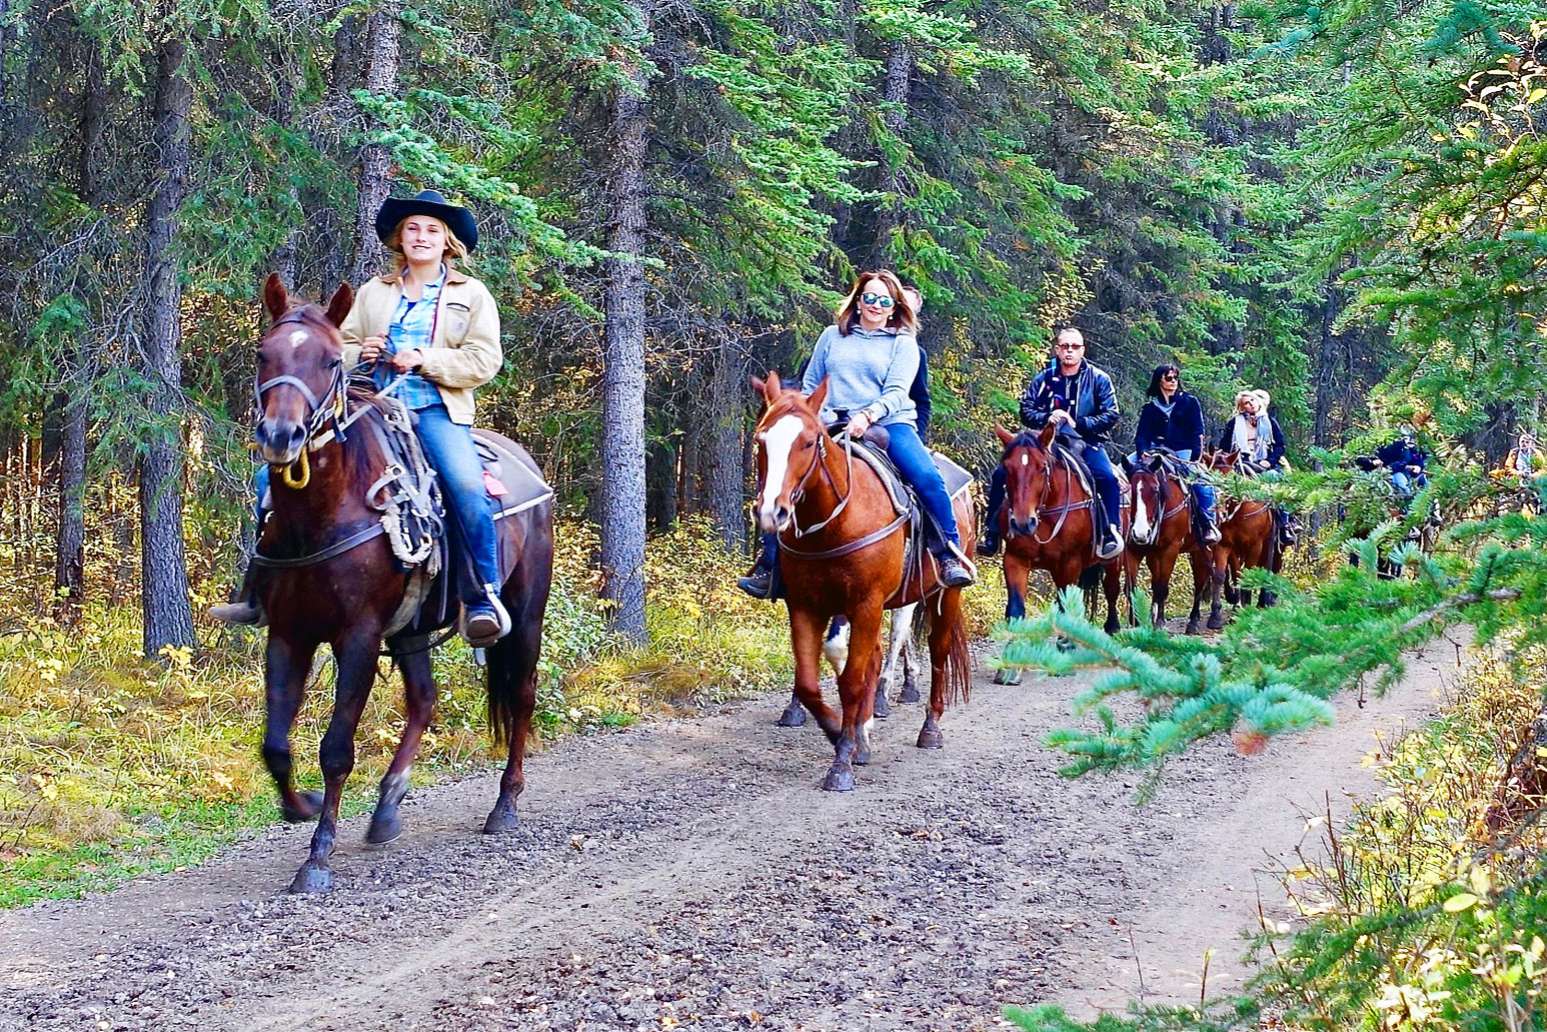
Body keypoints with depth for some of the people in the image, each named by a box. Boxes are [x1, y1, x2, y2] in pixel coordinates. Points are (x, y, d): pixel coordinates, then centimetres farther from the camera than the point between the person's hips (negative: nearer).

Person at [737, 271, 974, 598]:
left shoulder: (903, 343, 10)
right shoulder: (832, 337, 18)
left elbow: (896, 391, -4)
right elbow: (810, 385, 23)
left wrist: (868, 415, -22)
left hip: (888, 423, -2)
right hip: (833, 428, 2)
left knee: (927, 478, -29)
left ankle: (951, 558, -16)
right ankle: (768, 567, -7)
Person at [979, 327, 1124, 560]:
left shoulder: (1098, 379, 1)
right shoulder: (1043, 379, 7)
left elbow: (1111, 416, -4)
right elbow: (1026, 411, 6)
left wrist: (1079, 423, -16)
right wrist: (1046, 418, -15)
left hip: (1085, 443, -2)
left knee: (1107, 477, -33)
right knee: (1002, 474, -11)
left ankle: (1111, 532, -23)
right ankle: (993, 531, -1)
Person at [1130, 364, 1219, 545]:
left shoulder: (1190, 402, 8)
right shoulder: (1150, 408, 12)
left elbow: (1197, 434, 3)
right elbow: (1141, 434, 6)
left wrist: (1194, 459, -9)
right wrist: (1142, 452, -16)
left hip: (1183, 452, -3)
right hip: (1156, 451, 3)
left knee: (1202, 482, -28)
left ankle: (1209, 523, -17)